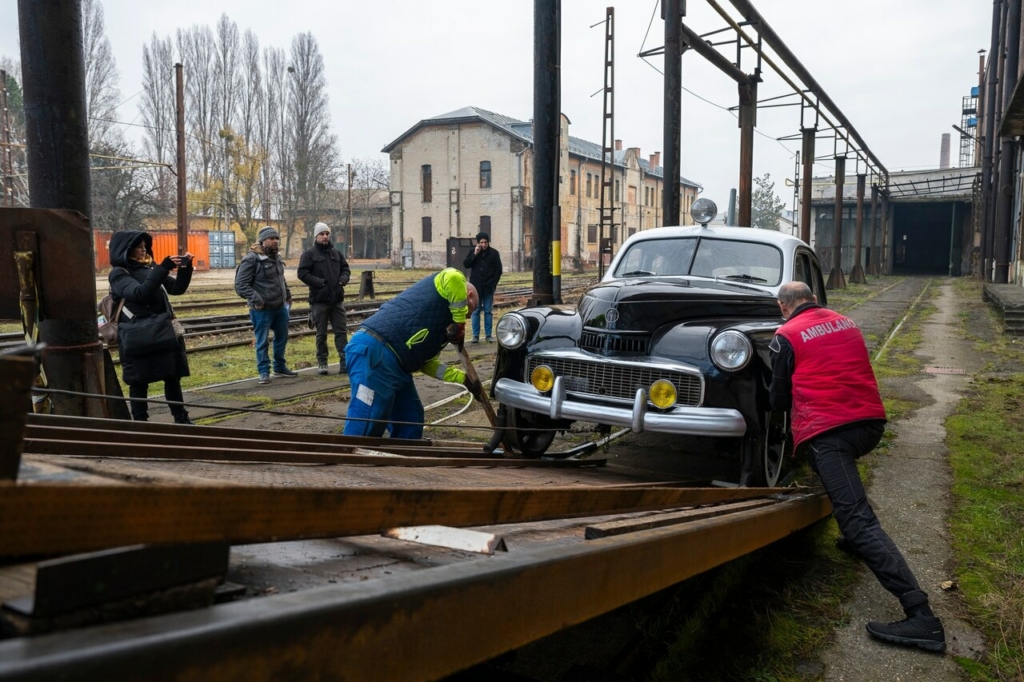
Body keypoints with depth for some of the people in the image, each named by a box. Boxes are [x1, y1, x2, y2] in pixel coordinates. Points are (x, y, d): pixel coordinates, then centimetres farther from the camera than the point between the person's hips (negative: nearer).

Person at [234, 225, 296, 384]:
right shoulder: (251, 259, -14)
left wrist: (288, 295, 19)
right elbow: (240, 285, -16)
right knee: (262, 341, 0)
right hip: (262, 309, -8)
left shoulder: (276, 258, 12)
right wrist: (255, 299, -24)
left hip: (280, 307, 8)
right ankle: (264, 371, 12)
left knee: (282, 337, 17)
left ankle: (280, 367, 32)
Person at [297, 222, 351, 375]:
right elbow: (302, 273, -9)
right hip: (319, 300, -4)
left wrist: (343, 278, -3)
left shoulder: (336, 253, 12)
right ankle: (322, 362, 14)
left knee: (341, 331, 3)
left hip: (337, 299, 4)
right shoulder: (309, 253, -2)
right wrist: (319, 282, -19)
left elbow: (345, 268, 19)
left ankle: (345, 361, 5)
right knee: (321, 334, 5)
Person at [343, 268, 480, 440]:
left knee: (410, 421, 16)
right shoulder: (441, 287, 4)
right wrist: (460, 324, -11)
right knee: (363, 429, -7)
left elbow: (426, 361, 23)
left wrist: (464, 379, 19)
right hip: (373, 351, -11)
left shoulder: (440, 321, 29)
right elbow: (453, 277, -22)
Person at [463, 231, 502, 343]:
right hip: (476, 286, 1)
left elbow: (498, 270, 1)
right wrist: (475, 254, -13)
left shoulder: (494, 253, -1)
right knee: (476, 311, 3)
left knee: (488, 311, 5)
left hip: (488, 287, -1)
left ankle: (488, 335, 9)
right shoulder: (473, 251, 4)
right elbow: (466, 264, -4)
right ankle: (476, 335, 7)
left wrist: (494, 283, -6)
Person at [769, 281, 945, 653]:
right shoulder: (846, 322, 17)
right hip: (871, 420, 7)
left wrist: (779, 403, 30)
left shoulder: (785, 337, 0)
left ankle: (920, 615, -22)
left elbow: (779, 399, 7)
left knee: (858, 517, -13)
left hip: (827, 430, -7)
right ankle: (855, 538, 40)